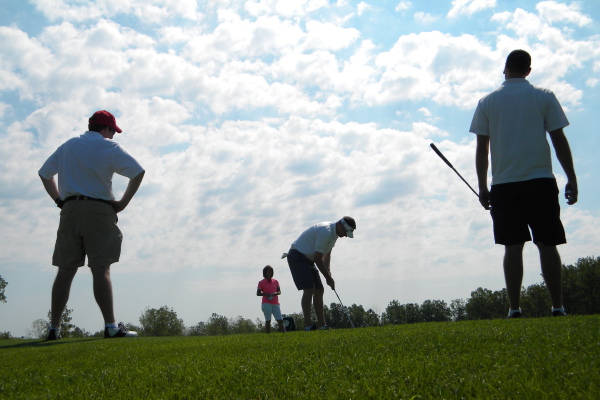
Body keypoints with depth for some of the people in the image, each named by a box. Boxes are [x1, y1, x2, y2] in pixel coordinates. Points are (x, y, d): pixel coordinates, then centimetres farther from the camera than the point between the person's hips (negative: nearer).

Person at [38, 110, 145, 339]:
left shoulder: (67, 146, 18)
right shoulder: (108, 147, 2)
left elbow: (44, 173, 24)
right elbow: (138, 172, -7)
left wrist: (59, 200, 18)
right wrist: (123, 203, -2)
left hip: (69, 210, 4)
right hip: (98, 211, -4)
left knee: (65, 270, 5)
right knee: (101, 270, -9)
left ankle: (54, 329, 5)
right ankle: (111, 327, -13)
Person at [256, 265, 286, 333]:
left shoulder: (275, 281, 13)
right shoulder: (261, 283, 4)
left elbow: (279, 291, 15)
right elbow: (258, 293, 3)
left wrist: (276, 293, -8)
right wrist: (265, 294, -15)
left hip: (275, 303, 3)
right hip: (266, 303, -3)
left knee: (280, 320, -4)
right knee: (268, 320, -5)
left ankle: (284, 333, -6)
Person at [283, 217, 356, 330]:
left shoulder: (334, 232, 6)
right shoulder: (326, 231, -26)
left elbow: (327, 254, 18)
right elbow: (317, 259, -24)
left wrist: (328, 272, 4)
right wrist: (328, 278, -15)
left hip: (308, 259, 10)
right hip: (297, 257, -10)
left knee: (319, 290, 5)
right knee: (309, 290, -19)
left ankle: (322, 325, 7)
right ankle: (308, 325, -18)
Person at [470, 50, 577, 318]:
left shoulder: (487, 102, 6)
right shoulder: (544, 97, 4)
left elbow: (482, 148, 4)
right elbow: (559, 140, 1)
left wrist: (482, 187, 9)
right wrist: (571, 180, 6)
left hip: (504, 185, 1)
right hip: (540, 180, 0)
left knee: (513, 246, 1)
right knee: (547, 244, 3)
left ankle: (515, 309, -1)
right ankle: (557, 307, 2)